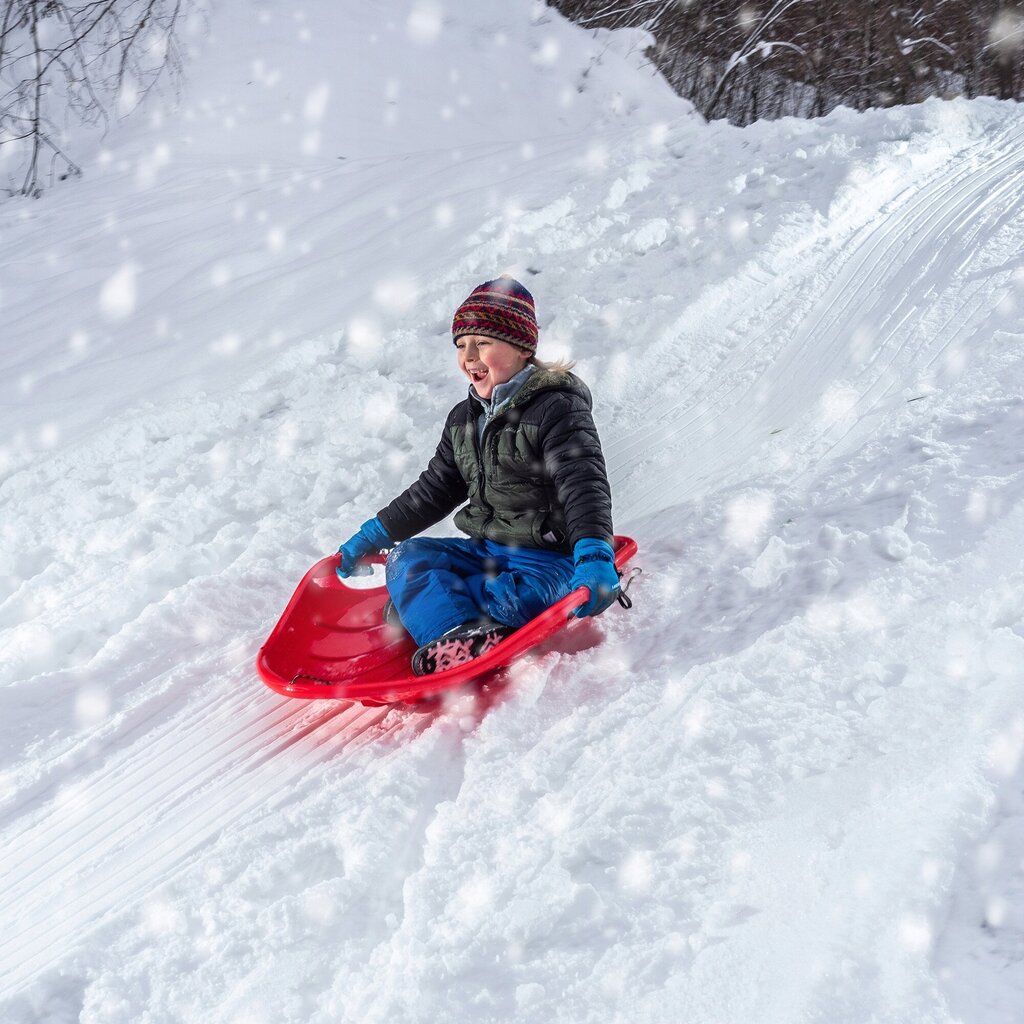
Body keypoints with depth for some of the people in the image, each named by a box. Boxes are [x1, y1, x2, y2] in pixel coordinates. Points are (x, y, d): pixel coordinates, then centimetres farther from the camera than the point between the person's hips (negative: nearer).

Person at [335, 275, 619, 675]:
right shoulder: (463, 420, 13)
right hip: (487, 550, 8)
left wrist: (594, 556, -40)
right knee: (407, 556, -8)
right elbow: (435, 489, 23)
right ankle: (460, 636, -33)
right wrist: (374, 534, 22)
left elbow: (585, 486, -24)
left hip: (551, 559, -8)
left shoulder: (557, 409, -12)